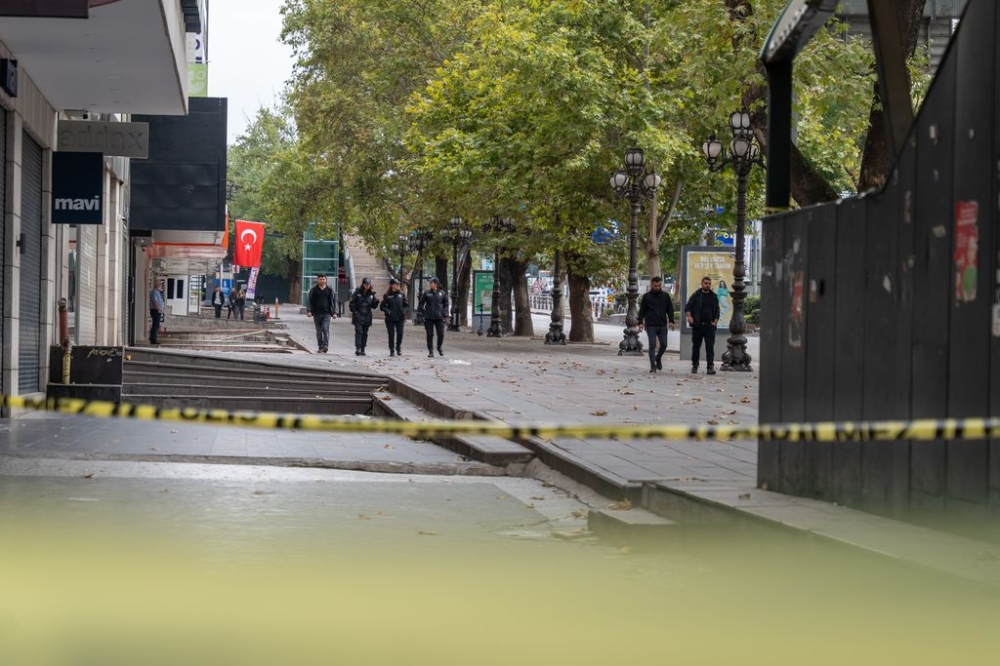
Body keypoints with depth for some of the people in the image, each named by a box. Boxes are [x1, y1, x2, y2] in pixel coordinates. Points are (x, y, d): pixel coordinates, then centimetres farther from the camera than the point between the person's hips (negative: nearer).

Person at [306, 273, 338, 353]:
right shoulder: (313, 290, 6)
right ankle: (320, 347, 13)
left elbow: (334, 301, 10)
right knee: (319, 331, 6)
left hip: (326, 314, -1)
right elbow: (309, 301, 5)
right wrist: (309, 311, -7)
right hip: (316, 313, 1)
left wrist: (334, 313, 4)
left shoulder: (330, 290, 7)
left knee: (325, 329, -17)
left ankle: (326, 345, -23)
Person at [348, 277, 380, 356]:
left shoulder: (371, 294, 9)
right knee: (359, 331, -15)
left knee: (365, 333, 6)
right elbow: (351, 303, 0)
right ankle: (358, 348, -21)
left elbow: (373, 306, 12)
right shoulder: (357, 292, -2)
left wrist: (376, 301, -7)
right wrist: (354, 311, -9)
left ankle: (362, 350, 12)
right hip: (358, 316, -4)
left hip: (367, 317, 4)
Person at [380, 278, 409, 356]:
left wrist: (404, 310, -6)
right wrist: (387, 311, -14)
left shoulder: (402, 294, 7)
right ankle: (392, 351, 8)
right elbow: (382, 307, 2)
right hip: (390, 319, -2)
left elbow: (407, 305, 12)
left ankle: (399, 349, 18)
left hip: (400, 318, 2)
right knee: (391, 335, -1)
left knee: (400, 334, -1)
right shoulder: (387, 295, 0)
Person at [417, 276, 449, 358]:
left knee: (441, 334, 1)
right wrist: (420, 312, -1)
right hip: (429, 318, -1)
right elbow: (421, 303, 6)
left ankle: (439, 348, 27)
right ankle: (430, 351, 9)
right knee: (430, 335, 1)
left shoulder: (442, 293, 3)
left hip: (439, 317, 1)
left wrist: (445, 313, 2)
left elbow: (446, 304, 12)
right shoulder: (427, 293, 1)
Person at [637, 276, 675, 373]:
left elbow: (670, 309, 10)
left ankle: (658, 358, 32)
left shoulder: (665, 296, 8)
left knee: (664, 345, 4)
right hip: (650, 325, -2)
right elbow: (642, 310, 5)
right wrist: (640, 322, -3)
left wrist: (671, 321, -1)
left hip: (662, 325, 2)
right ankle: (653, 365, -4)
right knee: (652, 345, -8)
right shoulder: (646, 296, 3)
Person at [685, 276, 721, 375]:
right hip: (697, 325, -1)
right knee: (696, 347, 7)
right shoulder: (696, 295, 3)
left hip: (709, 326, 1)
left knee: (710, 347, -7)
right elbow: (687, 307, 2)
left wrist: (715, 321, 1)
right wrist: (689, 317, -16)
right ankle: (694, 366, 19)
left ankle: (711, 367, -10)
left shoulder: (714, 297, 11)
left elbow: (717, 311, 15)